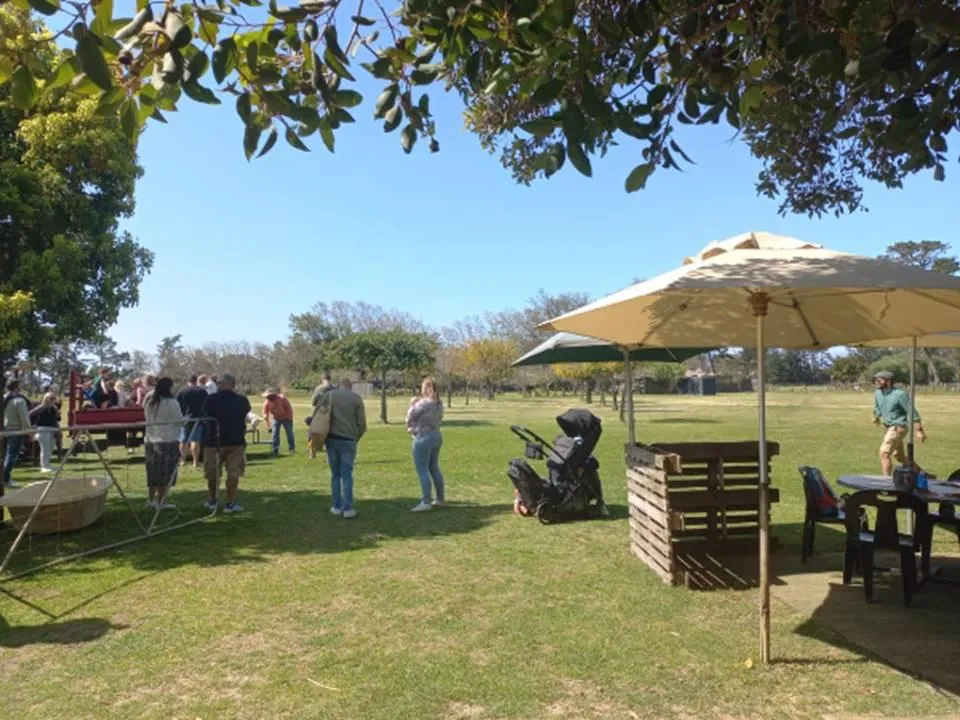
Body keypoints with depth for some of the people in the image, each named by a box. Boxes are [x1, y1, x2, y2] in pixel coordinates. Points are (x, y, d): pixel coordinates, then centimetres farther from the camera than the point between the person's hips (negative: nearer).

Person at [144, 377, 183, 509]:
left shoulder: (149, 402, 7)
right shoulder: (171, 403, -13)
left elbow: (147, 418, 19)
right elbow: (179, 422, -9)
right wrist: (186, 419, 9)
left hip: (150, 440, 7)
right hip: (168, 440, -7)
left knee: (153, 472, 15)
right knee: (166, 473, 1)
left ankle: (151, 500, 22)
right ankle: (161, 502, 4)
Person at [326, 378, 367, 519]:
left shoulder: (329, 395, 6)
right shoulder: (356, 398, 1)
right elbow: (362, 423, -1)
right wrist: (357, 437, 16)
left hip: (331, 439, 2)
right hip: (348, 440, -2)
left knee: (335, 474, 12)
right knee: (347, 475, 3)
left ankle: (336, 507, 15)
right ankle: (347, 508, 2)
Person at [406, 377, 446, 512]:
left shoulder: (423, 403, -19)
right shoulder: (439, 403, 8)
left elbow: (410, 417, -10)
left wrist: (412, 405, 8)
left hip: (423, 438, -9)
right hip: (436, 436, 9)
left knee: (422, 471, -4)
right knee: (434, 468, 16)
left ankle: (425, 502, -5)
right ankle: (440, 499, 22)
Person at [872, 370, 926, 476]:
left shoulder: (900, 394, -19)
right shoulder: (878, 393, 1)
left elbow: (912, 412, -17)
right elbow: (877, 408, 22)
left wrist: (919, 430, -18)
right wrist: (876, 417, 9)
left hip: (898, 428, -8)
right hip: (889, 427, 8)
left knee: (884, 453, -16)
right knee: (899, 455, 21)